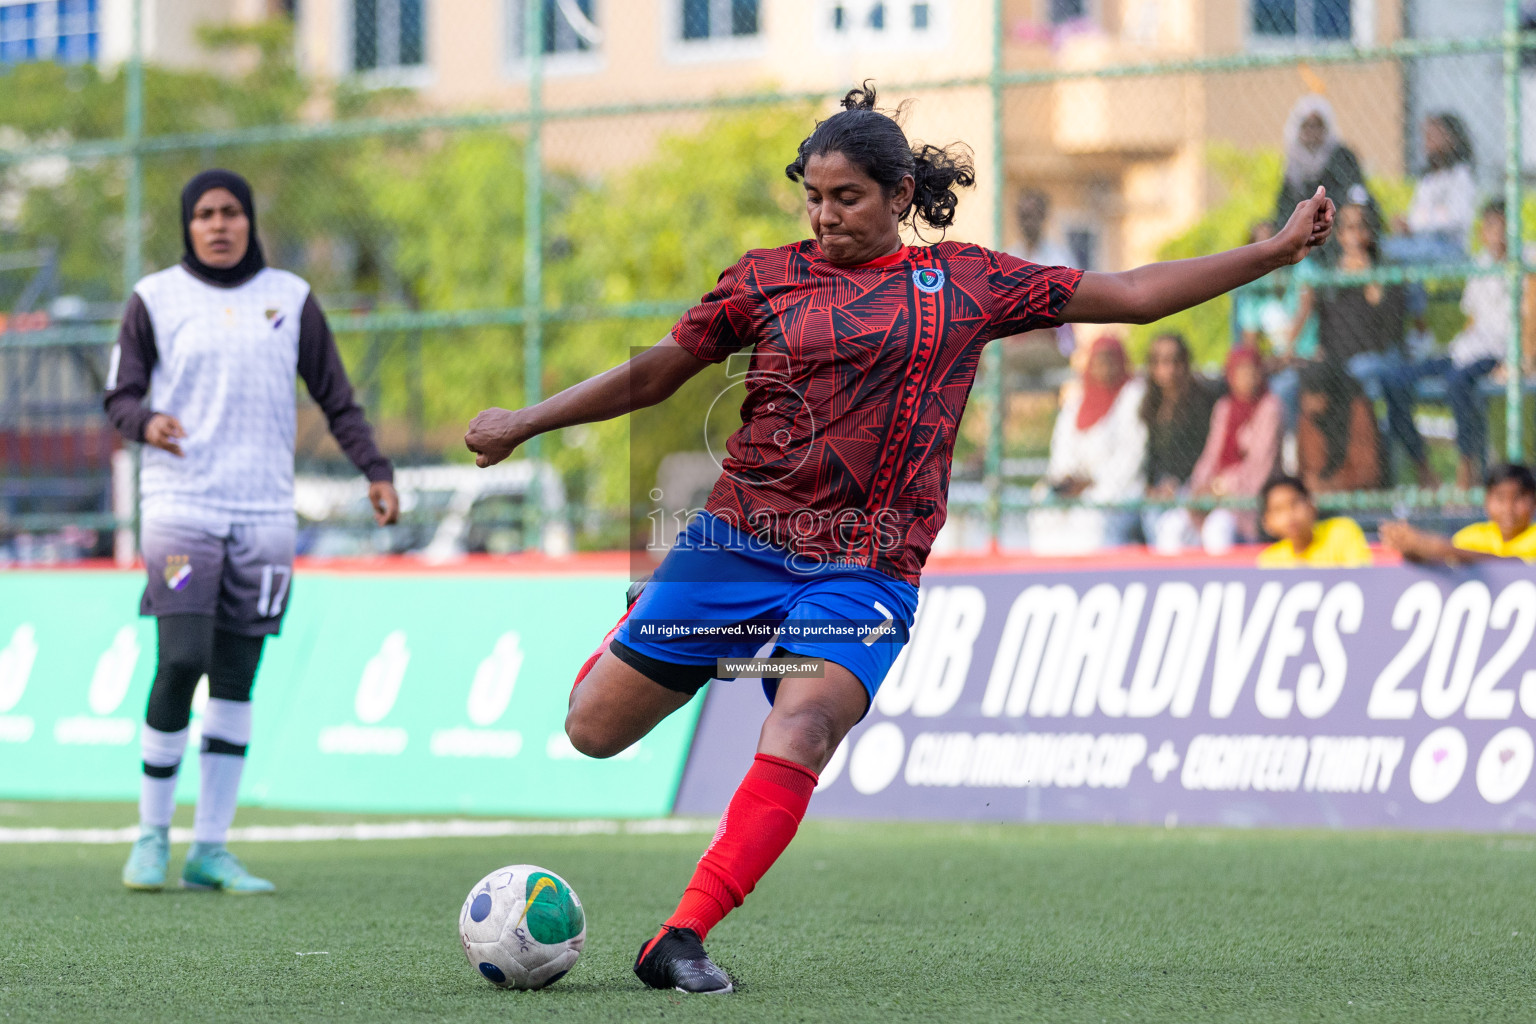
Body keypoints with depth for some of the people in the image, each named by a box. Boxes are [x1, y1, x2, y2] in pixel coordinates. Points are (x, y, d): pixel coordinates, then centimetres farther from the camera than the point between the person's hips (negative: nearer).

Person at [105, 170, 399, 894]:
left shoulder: (289, 298, 10)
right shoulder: (156, 298, 5)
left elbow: (335, 398, 12)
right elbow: (120, 395, 5)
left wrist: (375, 471, -1)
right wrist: (146, 422, -17)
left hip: (264, 512, 2)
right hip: (180, 507, -2)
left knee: (235, 682, 1)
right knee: (180, 664, -14)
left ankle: (210, 849, 4)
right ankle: (152, 835, -1)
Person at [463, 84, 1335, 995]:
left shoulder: (969, 282, 10)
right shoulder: (769, 277, 8)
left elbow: (1131, 295, 12)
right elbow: (658, 371, 15)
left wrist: (1275, 251, 9)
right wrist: (525, 423, 11)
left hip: (866, 570, -1)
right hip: (741, 538, 1)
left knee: (802, 732, -27)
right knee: (595, 729, 1)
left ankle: (682, 940, -26)